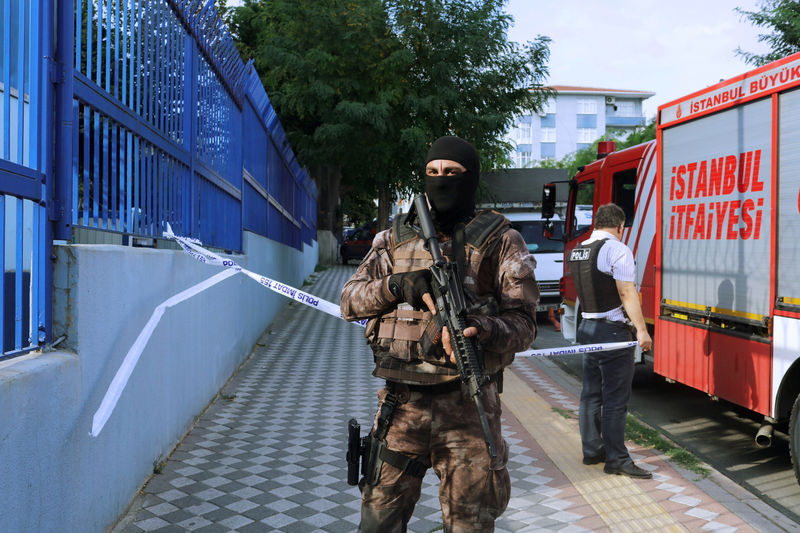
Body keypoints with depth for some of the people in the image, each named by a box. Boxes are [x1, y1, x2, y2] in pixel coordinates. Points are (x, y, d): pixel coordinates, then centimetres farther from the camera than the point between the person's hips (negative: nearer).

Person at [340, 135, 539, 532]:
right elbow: (350, 301, 8)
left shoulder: (500, 242, 3)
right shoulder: (395, 238, 12)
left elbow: (523, 322, -3)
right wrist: (396, 286, -10)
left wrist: (484, 330, -24)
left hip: (468, 405, -2)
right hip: (401, 403, 2)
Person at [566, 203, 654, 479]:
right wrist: (641, 330, -18)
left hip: (587, 329, 8)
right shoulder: (616, 250, -14)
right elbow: (627, 293, -19)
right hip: (613, 331, -8)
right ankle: (616, 459, 0)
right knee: (615, 398, -4)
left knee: (591, 393, 15)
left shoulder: (577, 251, 11)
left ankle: (592, 450, 24)